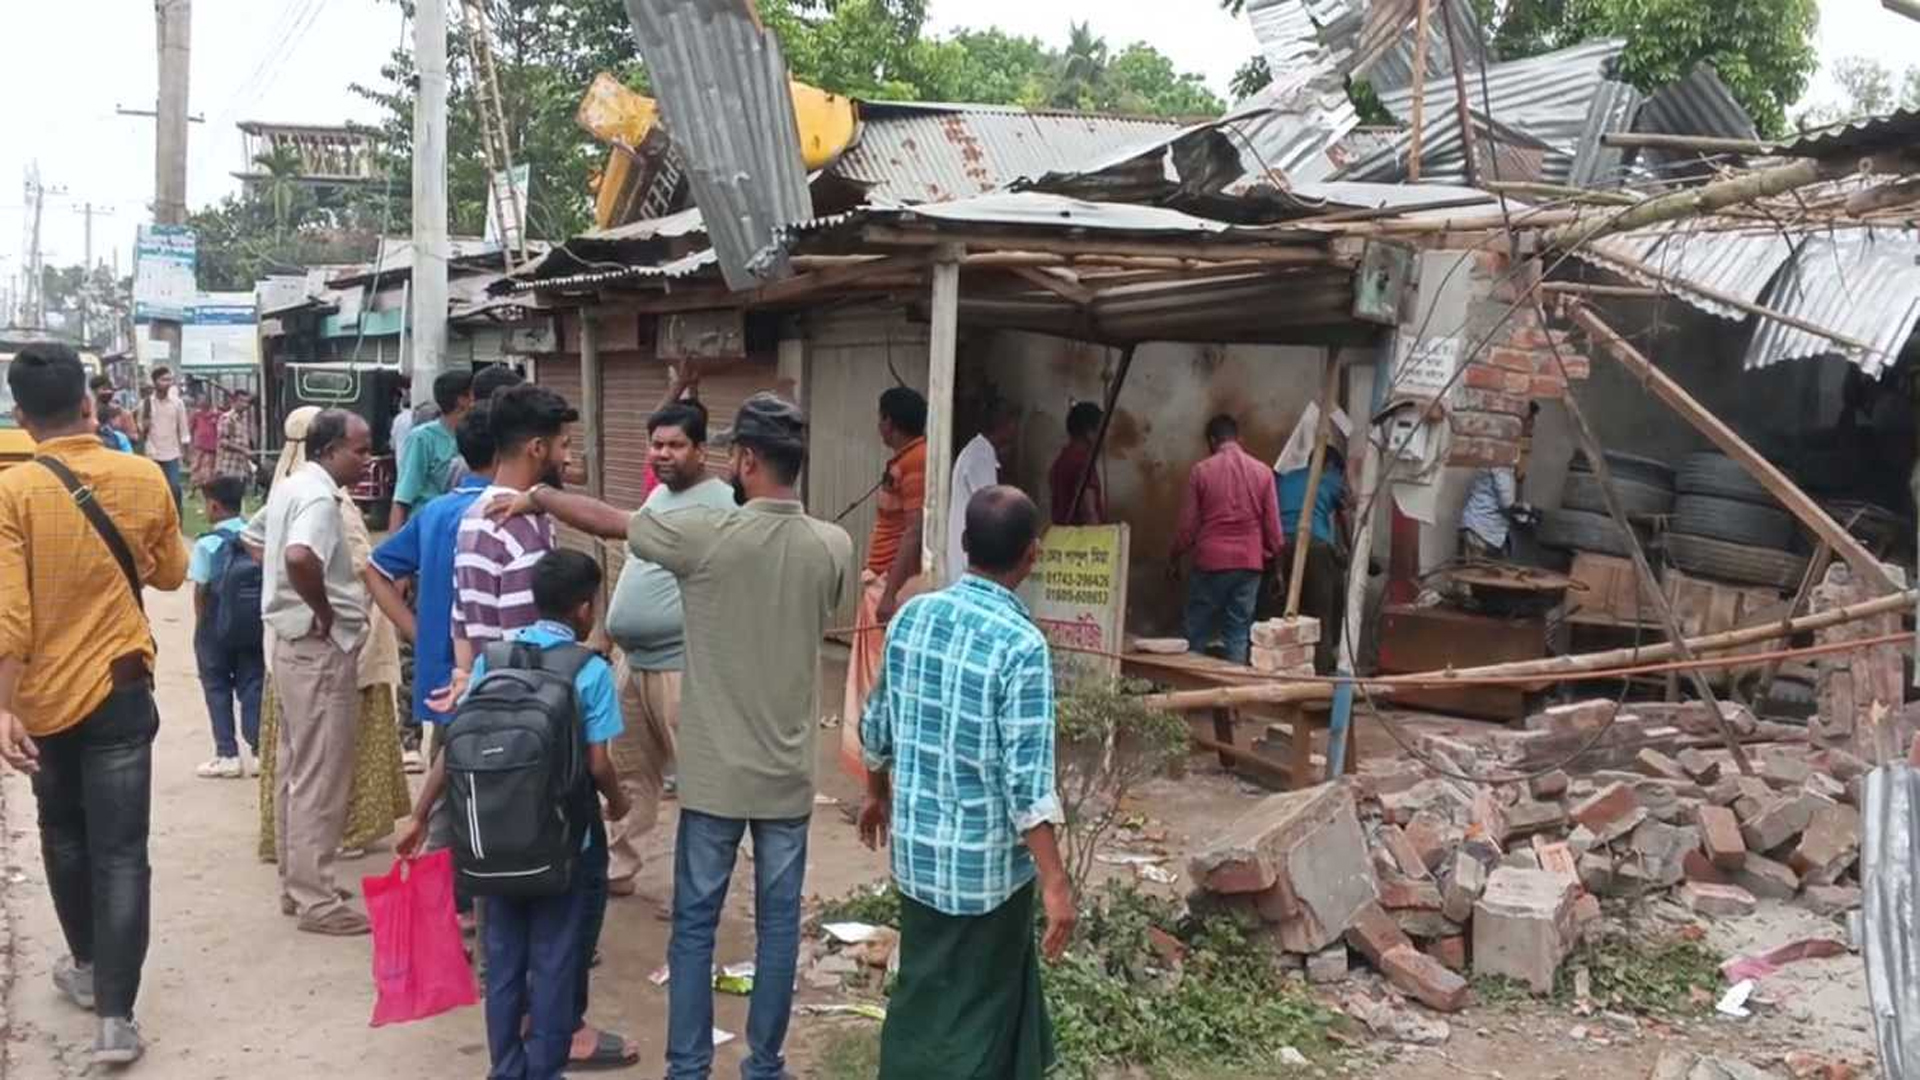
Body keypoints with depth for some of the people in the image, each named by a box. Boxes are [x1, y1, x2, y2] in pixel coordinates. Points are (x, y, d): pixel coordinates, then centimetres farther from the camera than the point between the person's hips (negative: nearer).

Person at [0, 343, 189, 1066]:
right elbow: (170, 574, 10)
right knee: (121, 852, 1)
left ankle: (87, 967, 37)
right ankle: (115, 1017, -2)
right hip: (120, 690, 0)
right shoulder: (144, 479, -5)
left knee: (65, 836, 21)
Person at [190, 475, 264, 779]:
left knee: (217, 688, 9)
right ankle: (260, 747, 9)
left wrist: (200, 626, 2)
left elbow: (200, 590, -10)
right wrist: (260, 618, 11)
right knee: (252, 685, 11)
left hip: (218, 627, -3)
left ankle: (227, 754, 9)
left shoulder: (208, 544, -12)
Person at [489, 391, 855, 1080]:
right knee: (779, 922, 12)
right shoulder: (834, 547, -4)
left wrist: (536, 497, 17)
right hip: (790, 774, 3)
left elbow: (606, 521, 0)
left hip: (716, 773, -3)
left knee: (695, 923, 10)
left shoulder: (707, 534, -14)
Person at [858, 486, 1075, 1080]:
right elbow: (1027, 780, -23)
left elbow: (877, 726, 9)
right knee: (967, 1011, 10)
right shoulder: (1020, 644, -21)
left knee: (925, 994, 22)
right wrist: (1055, 882, -17)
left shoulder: (912, 615, -2)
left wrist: (877, 795, 26)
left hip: (918, 843, 6)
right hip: (985, 858, -6)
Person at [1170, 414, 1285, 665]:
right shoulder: (1262, 472, 2)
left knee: (1198, 635, 7)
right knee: (1240, 634, 5)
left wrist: (1173, 558, 12)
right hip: (1249, 563, 2)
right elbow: (1273, 526, 4)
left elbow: (1187, 524, -1)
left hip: (1211, 562, -2)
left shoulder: (1201, 470, -3)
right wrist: (1273, 560, 17)